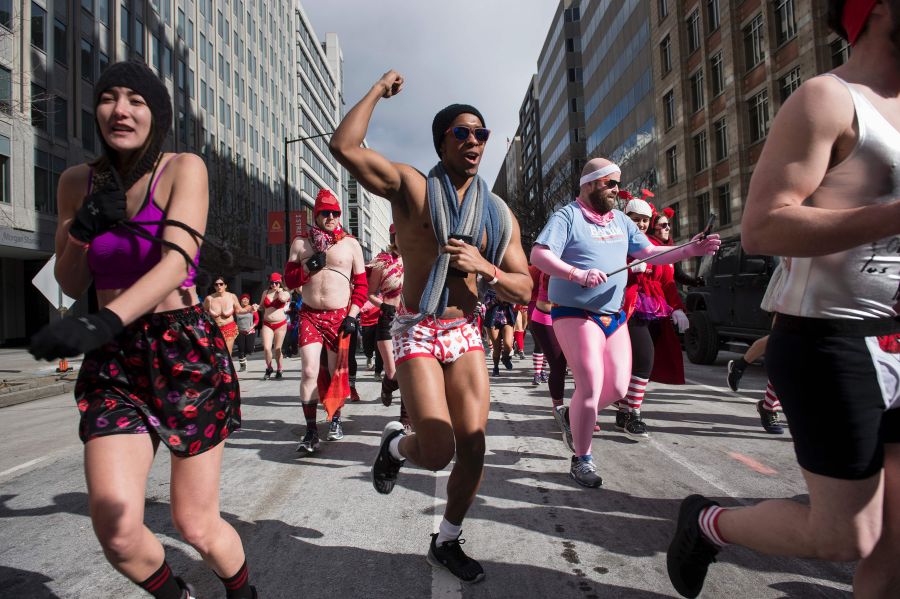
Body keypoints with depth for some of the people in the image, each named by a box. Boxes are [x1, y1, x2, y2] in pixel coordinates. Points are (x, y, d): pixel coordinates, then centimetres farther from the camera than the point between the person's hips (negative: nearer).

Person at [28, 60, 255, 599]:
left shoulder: (184, 168, -5)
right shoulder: (77, 181, 9)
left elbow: (177, 260, -20)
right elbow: (72, 286, 12)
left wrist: (102, 323, -35)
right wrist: (82, 229, -7)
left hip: (188, 351, -3)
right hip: (113, 360, 4)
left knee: (196, 525, 4)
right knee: (116, 528, -11)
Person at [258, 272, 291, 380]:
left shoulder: (285, 292, 0)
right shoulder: (265, 292, 11)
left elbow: (282, 298, -24)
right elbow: (262, 306, 21)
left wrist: (279, 290, -6)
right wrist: (257, 306, -1)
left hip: (280, 324, -2)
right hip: (267, 324, 3)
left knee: (277, 349, 3)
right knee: (266, 348, -11)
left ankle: (279, 370, 22)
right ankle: (269, 369, 10)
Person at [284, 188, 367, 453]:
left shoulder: (351, 244, 3)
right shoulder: (300, 242, 8)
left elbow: (361, 284, 3)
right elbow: (289, 279, 7)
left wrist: (352, 316, -7)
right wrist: (309, 266, -12)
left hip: (340, 316, 0)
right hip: (310, 315, 1)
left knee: (336, 372, 8)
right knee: (309, 371, -11)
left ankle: (335, 418, 30)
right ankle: (311, 429, -2)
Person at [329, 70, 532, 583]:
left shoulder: (499, 214, 6)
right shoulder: (411, 186, -4)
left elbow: (524, 290, 4)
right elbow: (345, 146, -16)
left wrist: (483, 266, -14)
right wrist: (378, 91, -4)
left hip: (467, 334, 4)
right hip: (417, 332, -4)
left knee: (474, 449, 2)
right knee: (437, 453, -13)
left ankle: (447, 542, 29)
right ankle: (396, 444, 26)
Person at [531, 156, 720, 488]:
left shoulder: (620, 220, 15)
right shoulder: (567, 216, -7)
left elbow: (649, 253, 15)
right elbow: (538, 255, -20)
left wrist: (688, 250, 0)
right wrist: (578, 274, -32)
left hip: (614, 315, 7)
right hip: (575, 314, -7)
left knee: (618, 389, 7)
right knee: (590, 388, -8)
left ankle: (578, 414, 36)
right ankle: (581, 461, 11)